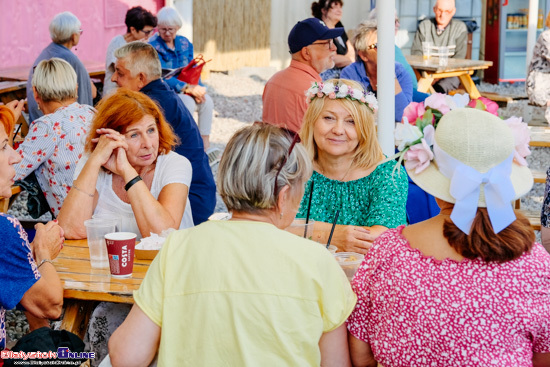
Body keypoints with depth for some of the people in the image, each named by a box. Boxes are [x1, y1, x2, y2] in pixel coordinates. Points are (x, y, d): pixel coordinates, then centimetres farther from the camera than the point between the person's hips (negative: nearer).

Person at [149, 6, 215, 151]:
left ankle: (206, 146, -15)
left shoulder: (184, 43, 9)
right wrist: (187, 88, -28)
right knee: (187, 102, -32)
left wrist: (197, 88, -13)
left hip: (186, 91, 6)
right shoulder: (153, 46, -11)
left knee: (207, 101, -19)